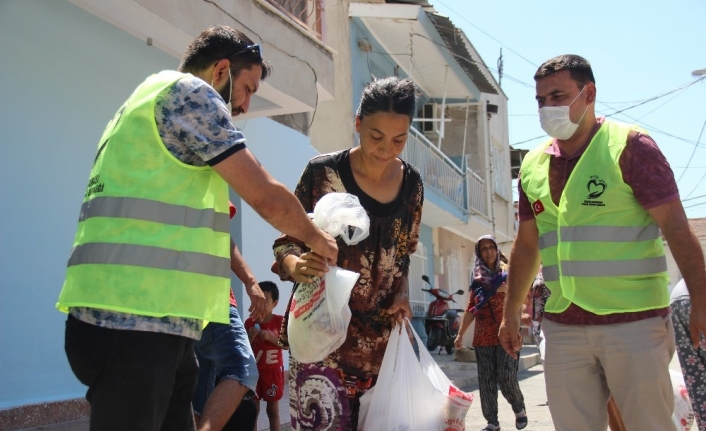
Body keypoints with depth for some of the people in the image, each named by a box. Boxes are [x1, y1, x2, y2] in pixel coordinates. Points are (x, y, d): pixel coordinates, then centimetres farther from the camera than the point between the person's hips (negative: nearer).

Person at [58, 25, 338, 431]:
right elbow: (267, 197, -8)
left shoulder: (150, 100, 26)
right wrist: (316, 238, 10)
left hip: (150, 318, 10)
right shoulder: (189, 91, -4)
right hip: (136, 319, -10)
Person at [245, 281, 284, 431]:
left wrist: (271, 337, -19)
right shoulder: (249, 322, 0)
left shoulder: (280, 321, -4)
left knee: (273, 410, 7)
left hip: (273, 371, -1)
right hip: (253, 371, 1)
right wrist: (250, 338, -18)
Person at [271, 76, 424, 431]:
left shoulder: (412, 184, 5)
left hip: (383, 336, 4)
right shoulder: (323, 172, -8)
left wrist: (402, 296, -1)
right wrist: (297, 266, -26)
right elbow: (286, 242, -4)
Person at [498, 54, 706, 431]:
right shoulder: (532, 166, 9)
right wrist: (511, 313, 16)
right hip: (562, 327, 5)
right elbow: (526, 245, 17)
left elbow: (676, 227, -9)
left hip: (634, 322, -4)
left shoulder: (628, 146, -6)